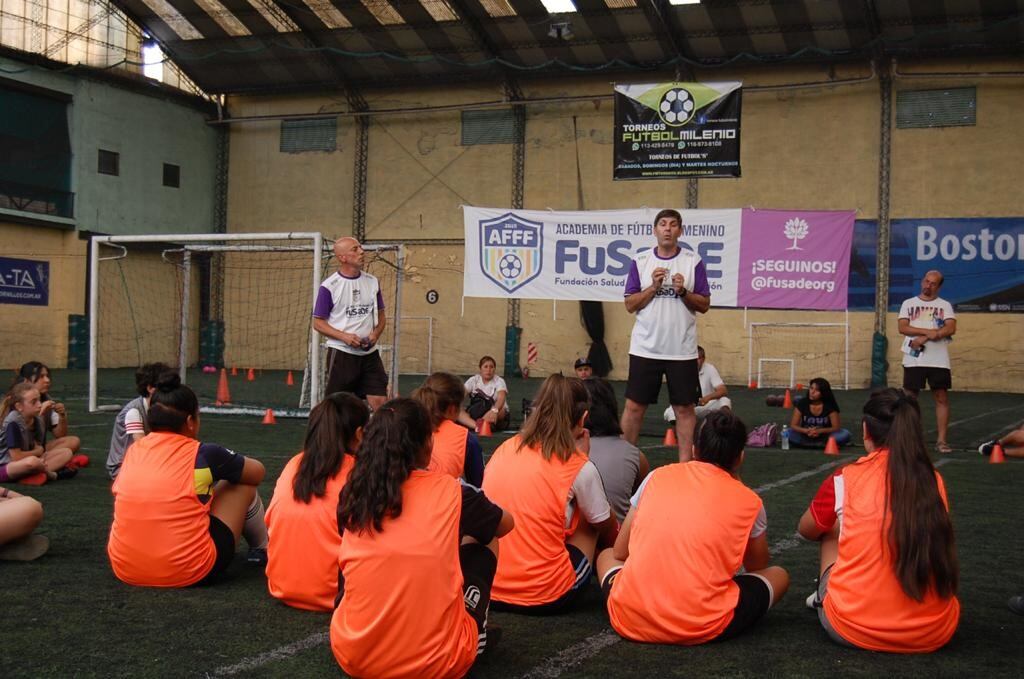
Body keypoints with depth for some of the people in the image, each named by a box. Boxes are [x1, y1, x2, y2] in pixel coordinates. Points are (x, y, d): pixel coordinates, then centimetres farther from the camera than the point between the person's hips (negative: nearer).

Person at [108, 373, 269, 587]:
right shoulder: (204, 454, -6)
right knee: (244, 485, 16)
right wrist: (225, 465, 32)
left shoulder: (133, 451, 5)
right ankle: (263, 549, 35)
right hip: (189, 573, -5)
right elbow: (257, 472, 11)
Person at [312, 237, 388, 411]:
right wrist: (345, 336, -17)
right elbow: (318, 323, -4)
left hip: (370, 353, 4)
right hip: (341, 353, -4)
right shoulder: (329, 286, -6)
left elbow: (381, 315, 15)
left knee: (380, 402, -3)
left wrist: (375, 334, -5)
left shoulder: (373, 281, 7)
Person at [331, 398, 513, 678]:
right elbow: (506, 524, 21)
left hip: (353, 657, 2)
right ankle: (476, 636, 28)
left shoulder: (352, 495, 2)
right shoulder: (452, 492, -2)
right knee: (482, 541, 19)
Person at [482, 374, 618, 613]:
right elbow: (608, 530, 8)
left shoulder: (504, 449, 5)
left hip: (488, 588, 4)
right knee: (590, 519, 19)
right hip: (545, 597, -4)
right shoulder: (580, 468, -6)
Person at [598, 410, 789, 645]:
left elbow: (620, 552, 16)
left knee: (606, 556, 32)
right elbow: (757, 568, 25)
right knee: (779, 576, 22)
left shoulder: (658, 476, 11)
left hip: (630, 620, 1)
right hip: (702, 628, -1)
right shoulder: (749, 501, 6)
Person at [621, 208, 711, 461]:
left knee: (685, 408, 3)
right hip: (645, 347, 1)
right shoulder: (640, 261, 5)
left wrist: (683, 291, -14)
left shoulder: (693, 261, 2)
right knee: (634, 406, 2)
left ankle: (685, 463, 10)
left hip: (682, 350, 0)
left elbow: (704, 305, 2)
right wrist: (653, 287, -11)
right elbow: (630, 305, 3)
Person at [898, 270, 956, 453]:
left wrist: (924, 338, -16)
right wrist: (929, 331, -16)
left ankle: (941, 440, 3)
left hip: (939, 360, 0)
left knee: (942, 398, -1)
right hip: (913, 360, 0)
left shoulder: (945, 305, 7)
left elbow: (951, 329, -8)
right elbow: (903, 328, -5)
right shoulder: (908, 304, 8)